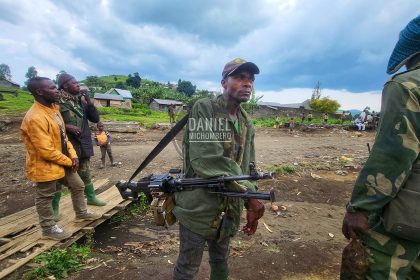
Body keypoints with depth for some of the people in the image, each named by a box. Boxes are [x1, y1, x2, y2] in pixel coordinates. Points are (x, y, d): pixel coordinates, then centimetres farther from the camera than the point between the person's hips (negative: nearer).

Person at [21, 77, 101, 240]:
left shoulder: (52, 108, 4)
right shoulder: (35, 118, -27)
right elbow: (46, 151, -27)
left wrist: (73, 156, -1)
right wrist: (69, 161, -14)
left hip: (62, 161, 9)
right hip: (45, 166, -9)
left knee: (78, 185, 19)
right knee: (45, 198, 10)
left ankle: (81, 213, 39)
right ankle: (49, 229, 28)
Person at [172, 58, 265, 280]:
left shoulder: (247, 124, 6)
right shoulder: (204, 109, -17)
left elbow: (248, 168, 9)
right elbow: (206, 160, -28)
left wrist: (251, 206, 0)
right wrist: (250, 193, -24)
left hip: (228, 211, 6)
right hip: (198, 208, -6)